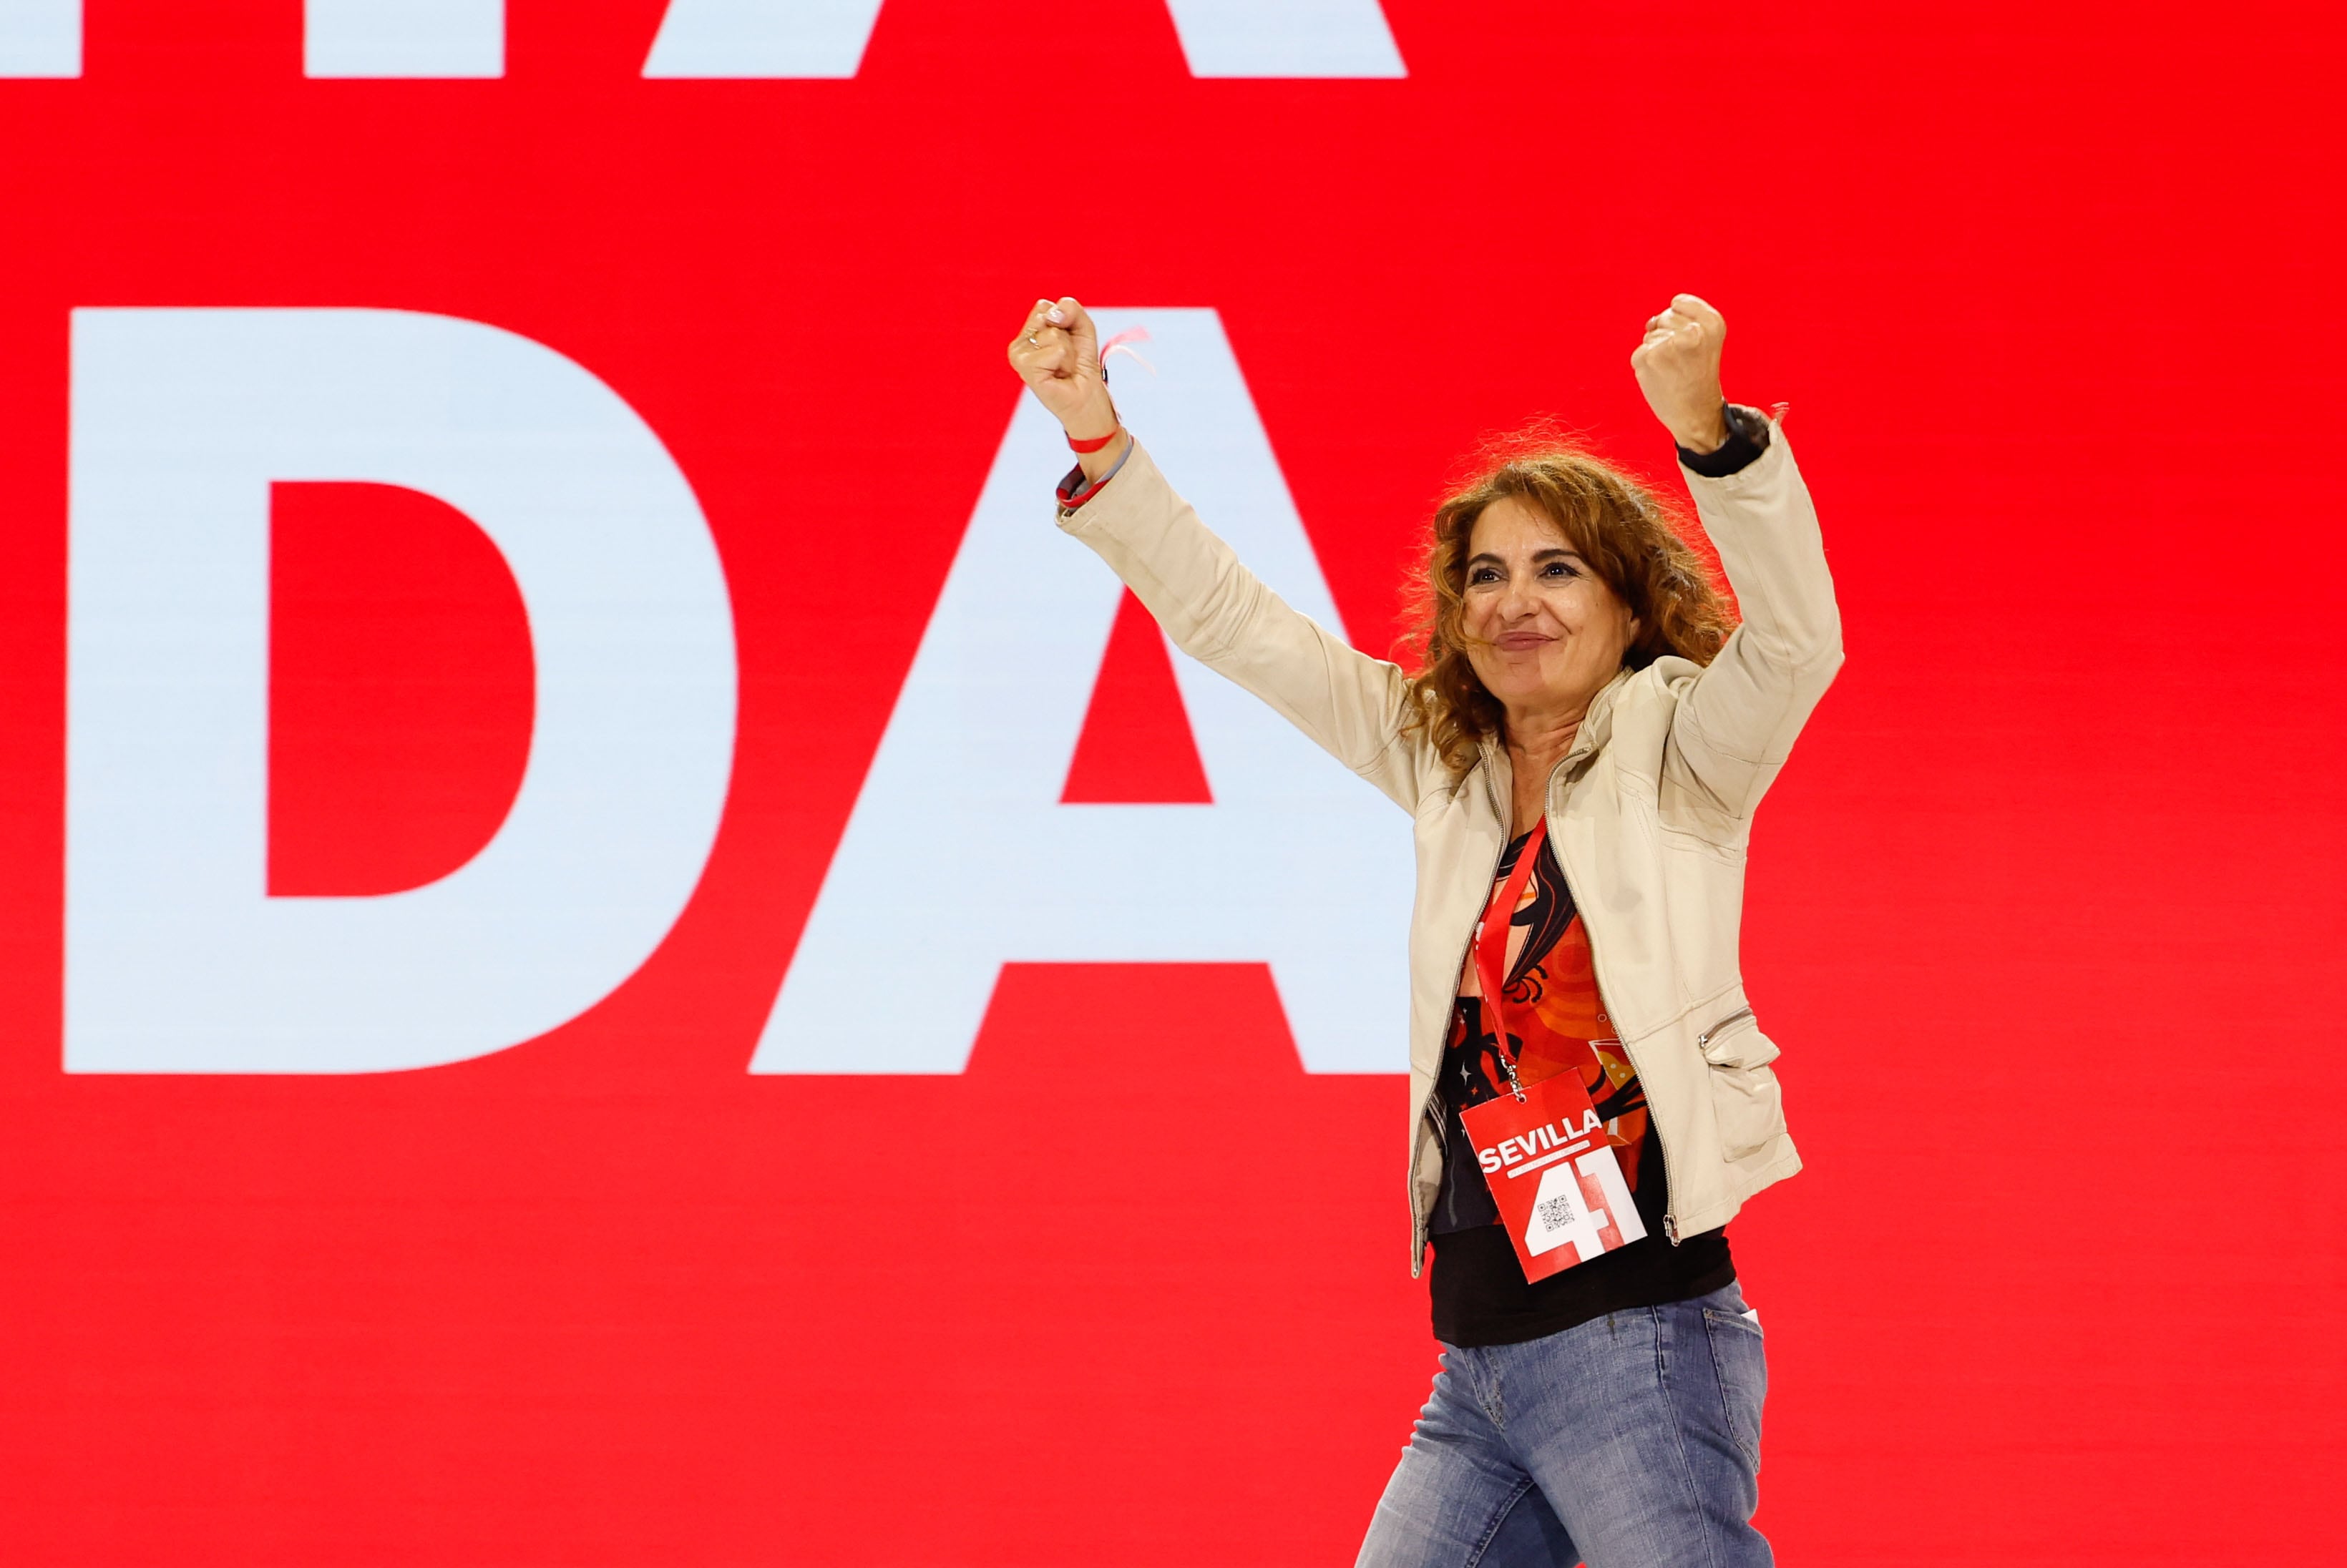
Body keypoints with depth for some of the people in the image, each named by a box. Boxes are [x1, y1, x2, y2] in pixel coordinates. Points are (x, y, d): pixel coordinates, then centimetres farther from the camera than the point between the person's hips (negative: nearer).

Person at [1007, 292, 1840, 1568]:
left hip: (1637, 1346, -7)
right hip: (1479, 1360, 7)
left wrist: (1708, 433, -39)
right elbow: (1228, 621, 16)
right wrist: (1095, 435, 6)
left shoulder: (1672, 751, -3)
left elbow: (1793, 641, -23)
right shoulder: (1445, 764, 14)